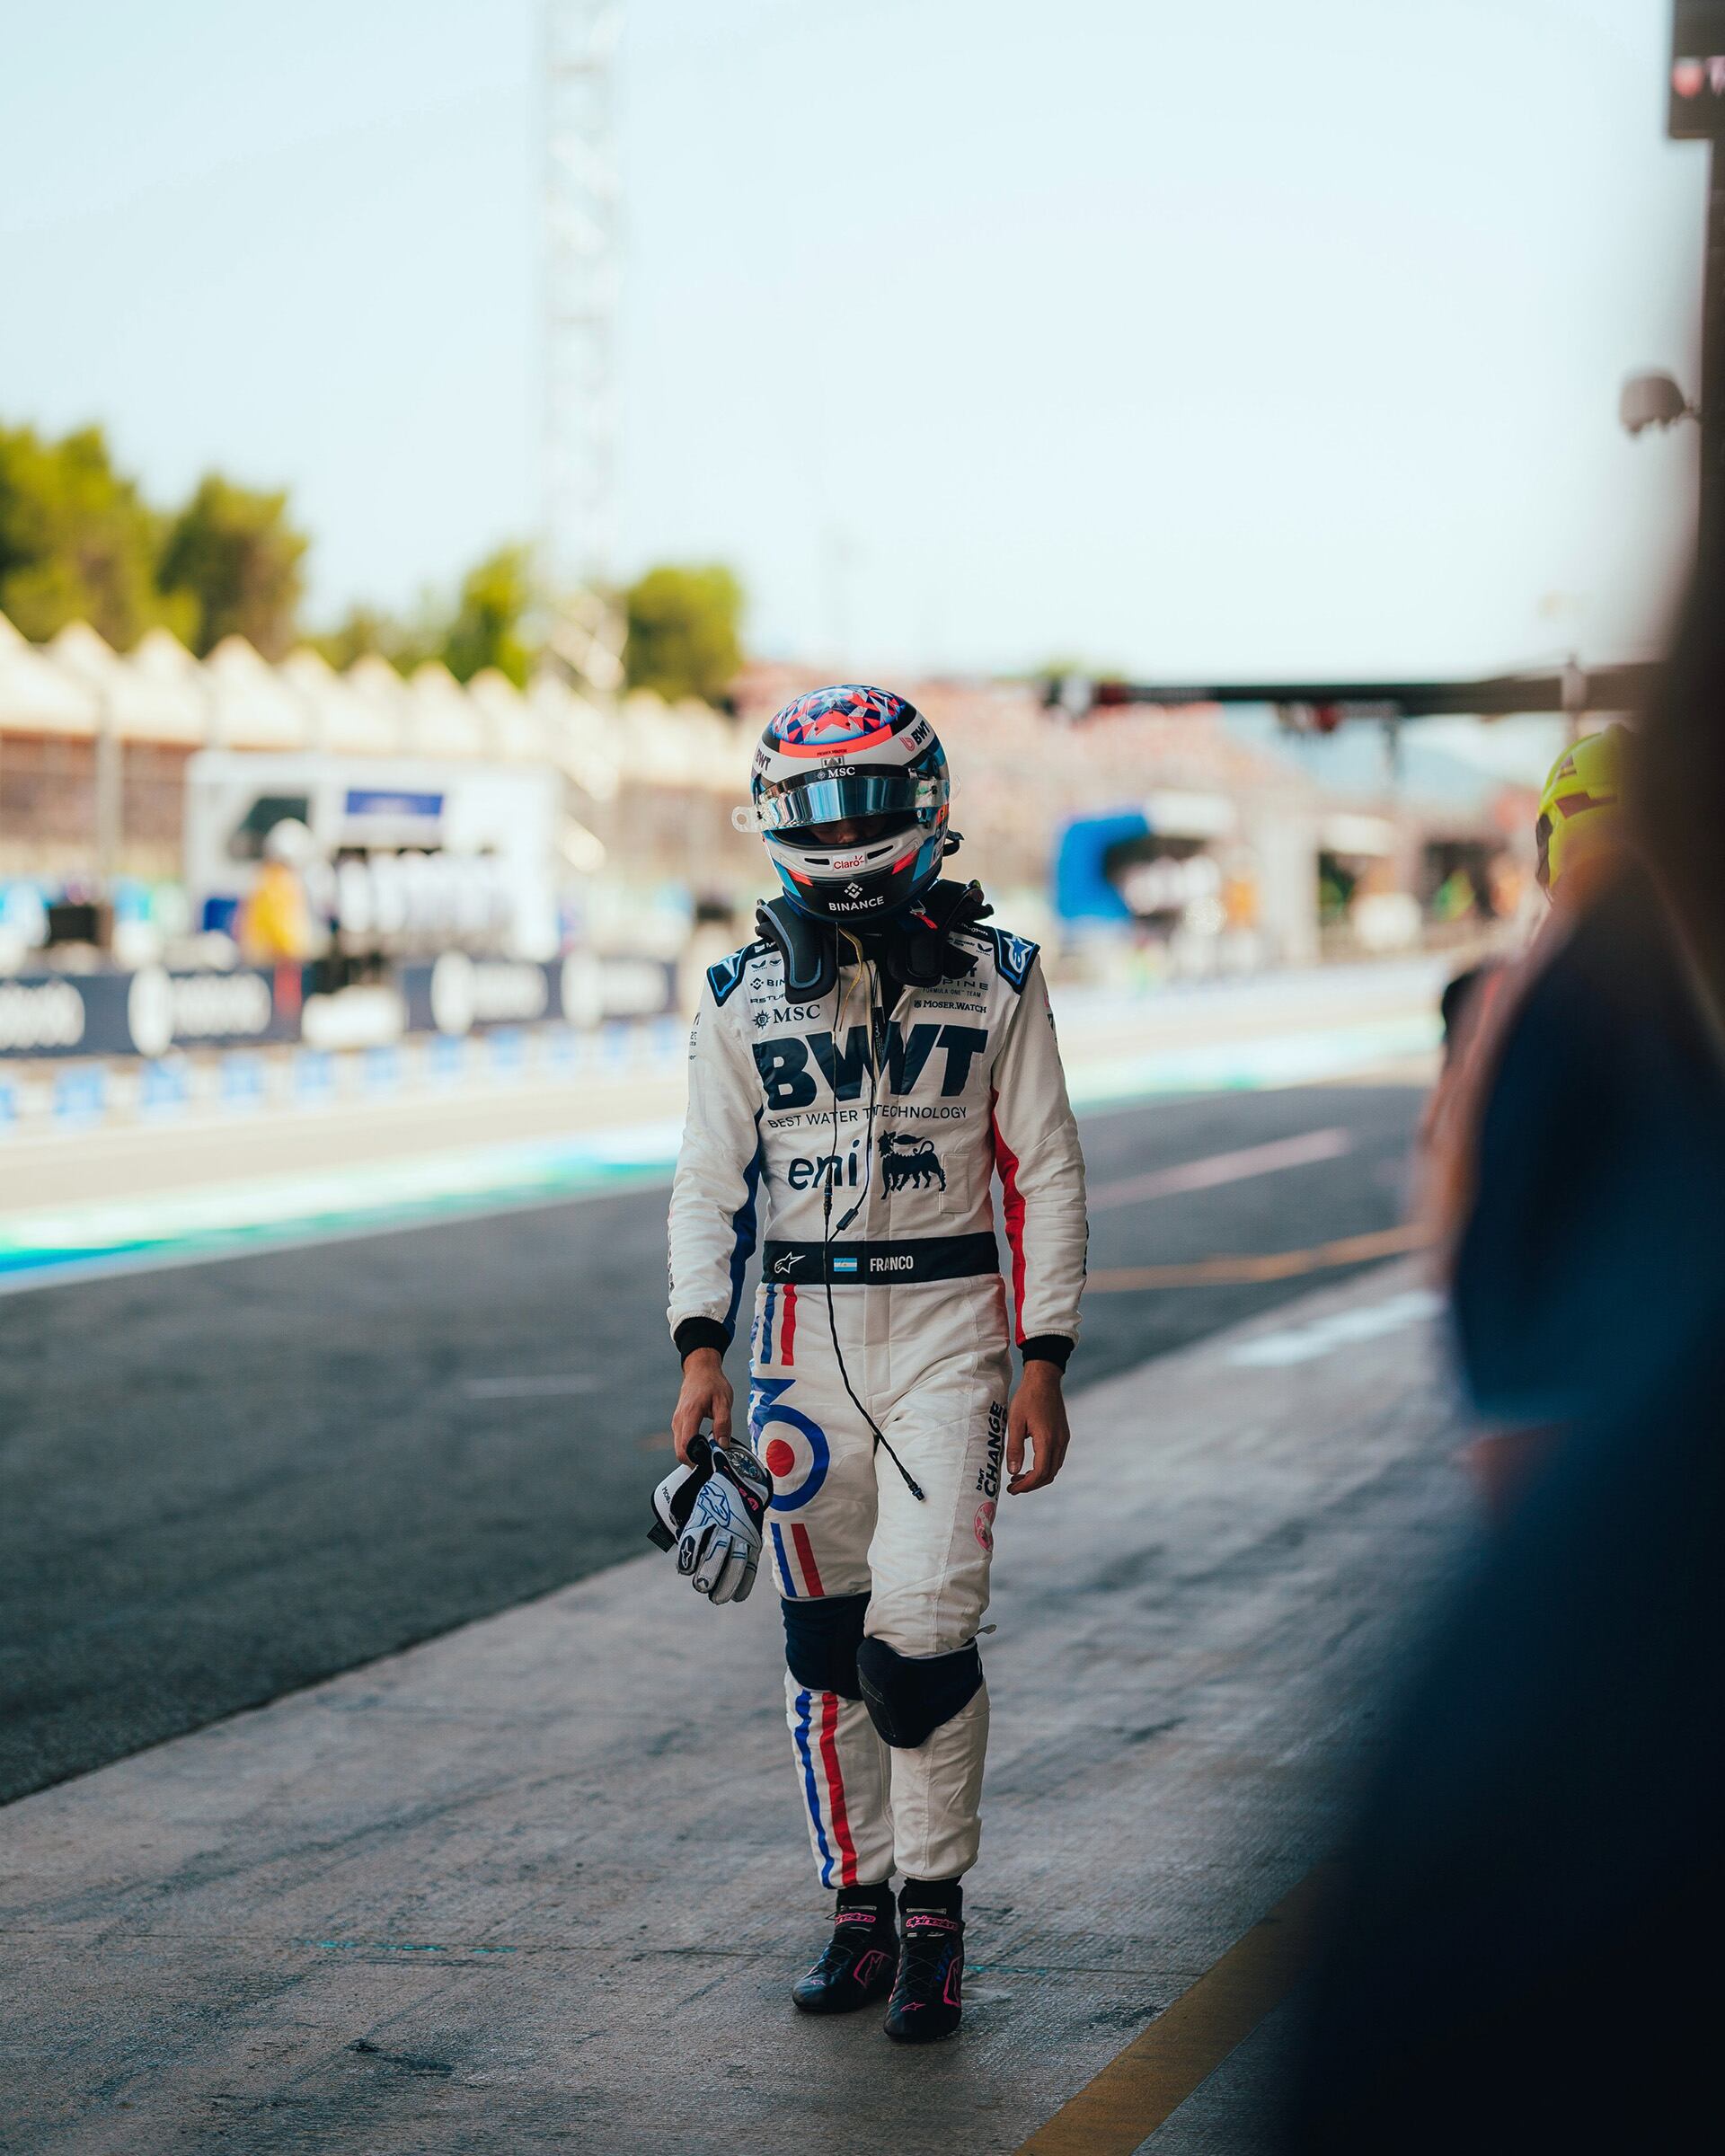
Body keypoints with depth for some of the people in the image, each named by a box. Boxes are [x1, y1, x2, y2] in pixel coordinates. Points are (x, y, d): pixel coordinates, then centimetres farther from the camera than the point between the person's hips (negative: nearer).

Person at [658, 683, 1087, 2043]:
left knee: (922, 1633, -13)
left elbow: (1044, 1176, 3)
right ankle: (861, 1910, 20)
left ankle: (936, 1917, 3)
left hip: (947, 1325, -3)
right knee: (825, 1650, 7)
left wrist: (1043, 1363, -2)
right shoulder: (747, 996, 6)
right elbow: (711, 1183, 9)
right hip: (804, 1333, 3)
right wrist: (702, 1350, -4)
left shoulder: (994, 976, 2)